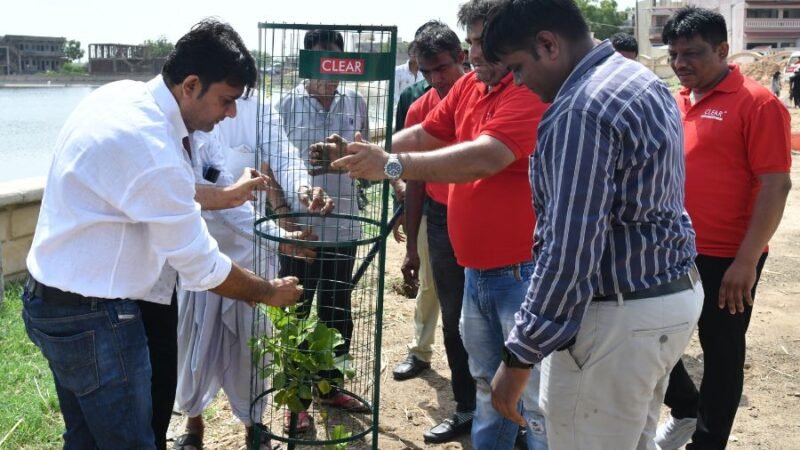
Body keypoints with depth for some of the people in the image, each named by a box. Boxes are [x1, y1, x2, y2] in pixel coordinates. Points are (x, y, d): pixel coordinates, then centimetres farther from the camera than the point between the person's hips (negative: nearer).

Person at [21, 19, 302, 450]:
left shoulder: (123, 95, 0)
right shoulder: (150, 148, -28)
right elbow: (203, 268, -19)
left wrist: (223, 195, 19)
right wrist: (271, 293, -5)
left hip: (57, 298, 10)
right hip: (92, 316, -10)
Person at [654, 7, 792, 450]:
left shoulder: (756, 103, -12)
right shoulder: (675, 103, 9)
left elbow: (776, 185, -15)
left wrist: (747, 261, -20)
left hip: (725, 259, -7)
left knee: (721, 353, 8)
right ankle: (685, 409, 39)